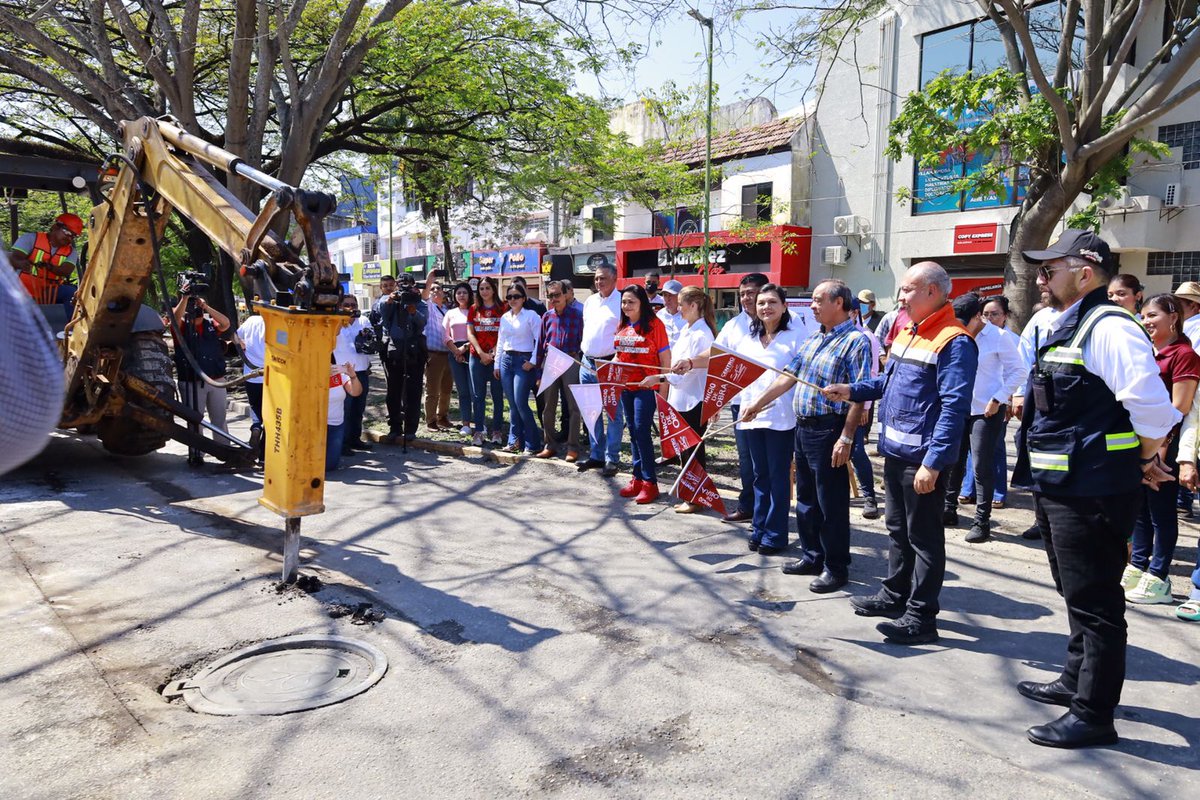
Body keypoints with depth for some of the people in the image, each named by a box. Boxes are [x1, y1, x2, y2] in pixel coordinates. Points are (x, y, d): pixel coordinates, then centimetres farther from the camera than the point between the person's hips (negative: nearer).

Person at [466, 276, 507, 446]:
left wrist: (494, 353, -12)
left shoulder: (502, 309, 3)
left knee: (497, 395, 2)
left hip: (497, 357, -2)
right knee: (478, 396, 2)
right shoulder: (474, 309, 11)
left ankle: (496, 430, 9)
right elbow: (470, 333, 5)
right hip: (477, 357, 2)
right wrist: (481, 353, -7)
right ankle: (479, 431, 5)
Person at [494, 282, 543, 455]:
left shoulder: (531, 316, -4)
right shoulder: (504, 317, 14)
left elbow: (539, 340, -9)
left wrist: (533, 362, -13)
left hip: (523, 360, -6)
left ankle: (532, 443, -2)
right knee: (512, 404, 6)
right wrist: (497, 364, 15)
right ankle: (515, 441, 13)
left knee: (521, 403, -11)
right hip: (506, 359, 6)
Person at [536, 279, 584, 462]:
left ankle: (573, 448, 7)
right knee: (548, 407, 10)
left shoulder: (578, 314, -4)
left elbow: (583, 340, -4)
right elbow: (541, 343, 12)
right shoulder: (547, 316, 9)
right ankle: (551, 445, 22)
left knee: (573, 406, 1)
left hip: (571, 362, -4)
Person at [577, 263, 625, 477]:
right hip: (588, 363, 7)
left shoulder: (622, 302, -8)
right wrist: (584, 346, 17)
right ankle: (596, 454, 23)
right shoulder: (590, 301, 15)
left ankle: (612, 459, 5)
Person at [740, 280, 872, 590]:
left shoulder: (856, 340, -13)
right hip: (802, 426, 9)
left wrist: (846, 438, -22)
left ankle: (836, 568, 13)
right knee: (805, 498, 16)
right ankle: (812, 557, 30)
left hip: (829, 430, -9)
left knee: (831, 502, 1)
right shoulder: (812, 339, 13)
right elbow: (789, 376, 17)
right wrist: (758, 403, 13)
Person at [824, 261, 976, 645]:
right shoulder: (907, 332, 13)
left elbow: (954, 407, -22)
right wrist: (852, 390, 12)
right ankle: (894, 595, 34)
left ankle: (920, 617, 12)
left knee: (923, 538, 2)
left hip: (923, 459, -9)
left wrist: (933, 462, -26)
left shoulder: (953, 342, -17)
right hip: (895, 451, 9)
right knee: (898, 528, 20)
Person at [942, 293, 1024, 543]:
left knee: (982, 465, -3)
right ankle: (949, 509, 26)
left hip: (986, 410, -5)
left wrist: (997, 399, -13)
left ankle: (982, 521, 6)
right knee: (952, 460, 11)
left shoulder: (998, 337, -9)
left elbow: (1018, 371, -6)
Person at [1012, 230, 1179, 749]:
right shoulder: (1064, 327, 13)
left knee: (1094, 603, 1)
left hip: (1091, 492, -10)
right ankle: (1076, 682, 39)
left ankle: (1093, 715, 13)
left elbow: (1152, 406, -23)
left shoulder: (1109, 328, -18)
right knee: (1076, 595, 23)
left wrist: (1147, 462, -11)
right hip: (1058, 487, 10)